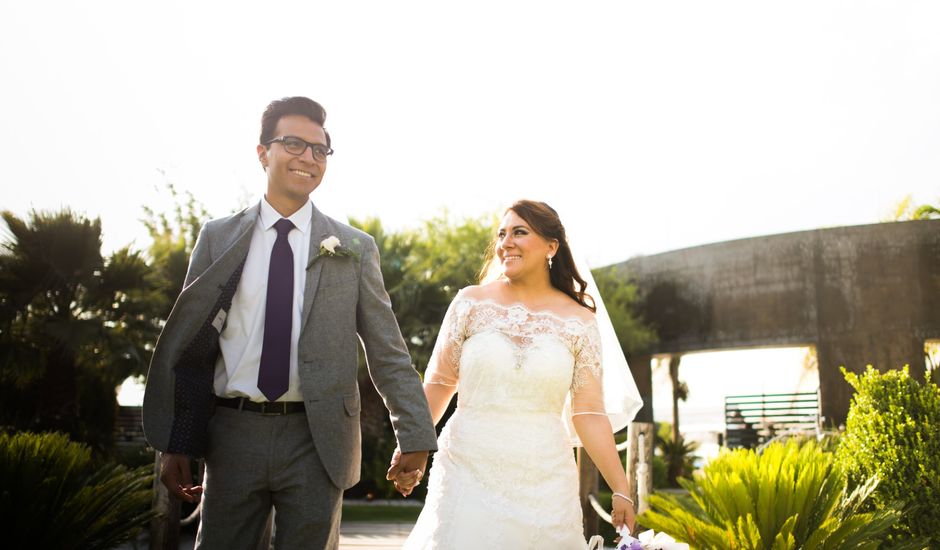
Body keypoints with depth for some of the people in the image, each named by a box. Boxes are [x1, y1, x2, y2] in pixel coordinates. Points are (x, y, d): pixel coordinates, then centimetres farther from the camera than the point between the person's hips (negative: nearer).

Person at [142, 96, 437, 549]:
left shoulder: (355, 249, 3)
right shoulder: (218, 238, 6)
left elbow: (387, 351, 1)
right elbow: (188, 344, 7)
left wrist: (414, 435, -6)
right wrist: (175, 444, 4)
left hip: (316, 440, -1)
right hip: (233, 434, 1)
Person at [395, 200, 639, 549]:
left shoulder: (579, 322, 0)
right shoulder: (471, 302, 1)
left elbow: (588, 412, 2)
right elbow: (438, 384, 6)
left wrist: (621, 491, -1)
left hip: (543, 481, 0)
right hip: (468, 473, 0)